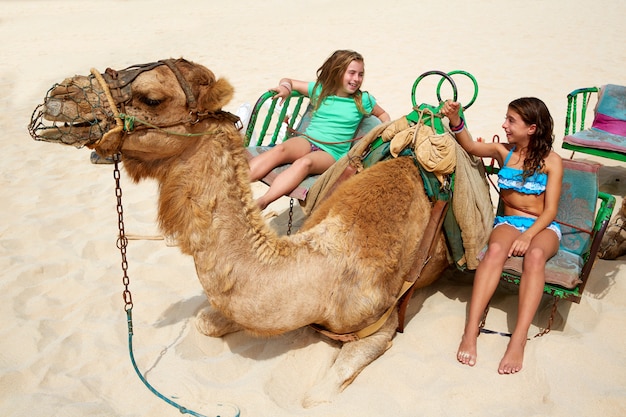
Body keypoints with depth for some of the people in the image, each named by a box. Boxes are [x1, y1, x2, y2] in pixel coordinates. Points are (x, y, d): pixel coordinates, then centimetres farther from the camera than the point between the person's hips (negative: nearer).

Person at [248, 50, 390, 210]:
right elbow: (288, 81, 20)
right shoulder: (319, 90, 12)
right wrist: (285, 87, -4)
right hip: (307, 140, 2)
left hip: (332, 153, -2)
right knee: (279, 149, -33)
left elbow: (382, 114, 25)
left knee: (305, 162, -37)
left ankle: (261, 203, -53)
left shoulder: (363, 100, 9)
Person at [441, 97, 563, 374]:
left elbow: (550, 210, -5)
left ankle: (518, 340, -46)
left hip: (542, 227, -1)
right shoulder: (503, 151, 10)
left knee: (535, 255, -38)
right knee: (496, 249, -35)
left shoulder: (551, 161, 0)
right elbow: (470, 146, 2)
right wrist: (455, 120, -15)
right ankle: (470, 331, -44)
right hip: (508, 222, 2)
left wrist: (528, 236, -21)